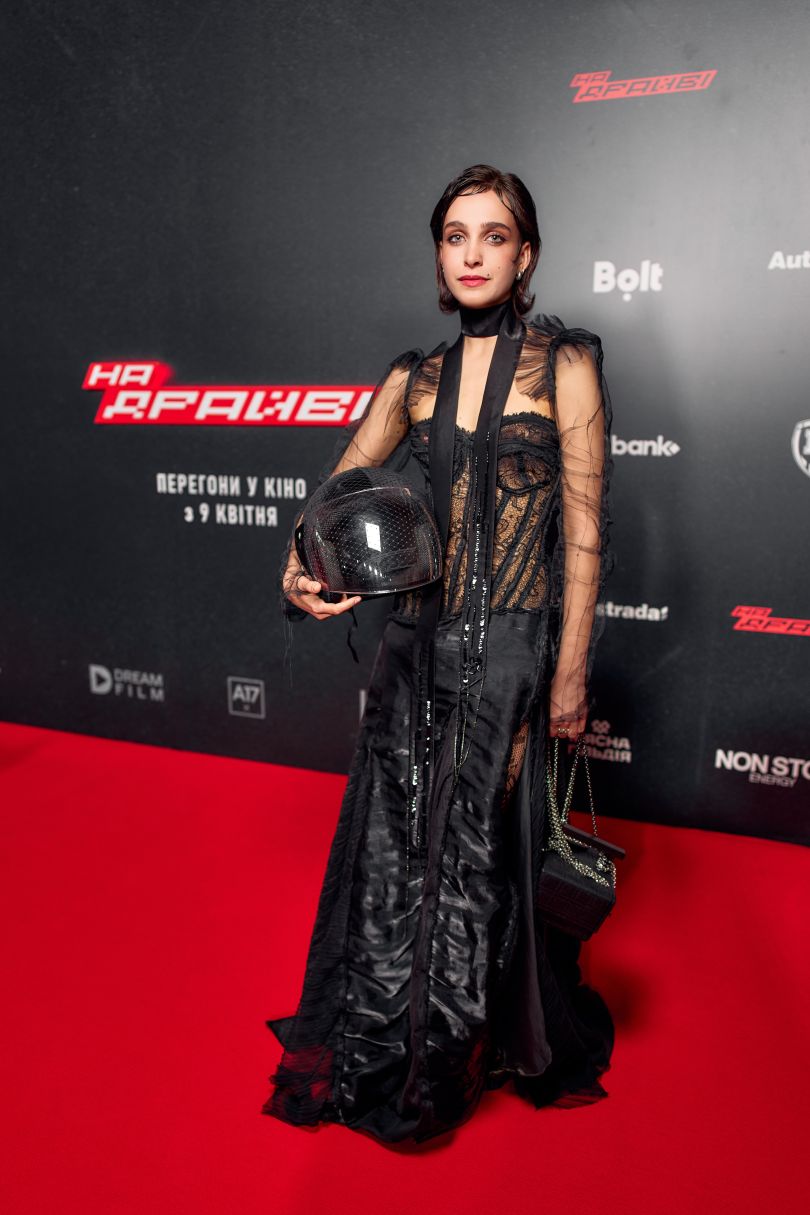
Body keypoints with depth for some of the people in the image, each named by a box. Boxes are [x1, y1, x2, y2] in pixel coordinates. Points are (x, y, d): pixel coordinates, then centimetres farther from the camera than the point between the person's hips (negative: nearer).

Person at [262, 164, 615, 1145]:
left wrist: (570, 674, -9)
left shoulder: (563, 365, -2)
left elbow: (584, 533, -6)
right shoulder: (414, 380, 10)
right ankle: (380, 1053, 38)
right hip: (419, 644, 4)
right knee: (397, 848, 13)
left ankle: (500, 1048, 36)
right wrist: (300, 578, -6)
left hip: (512, 651, -4)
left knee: (485, 857, 7)